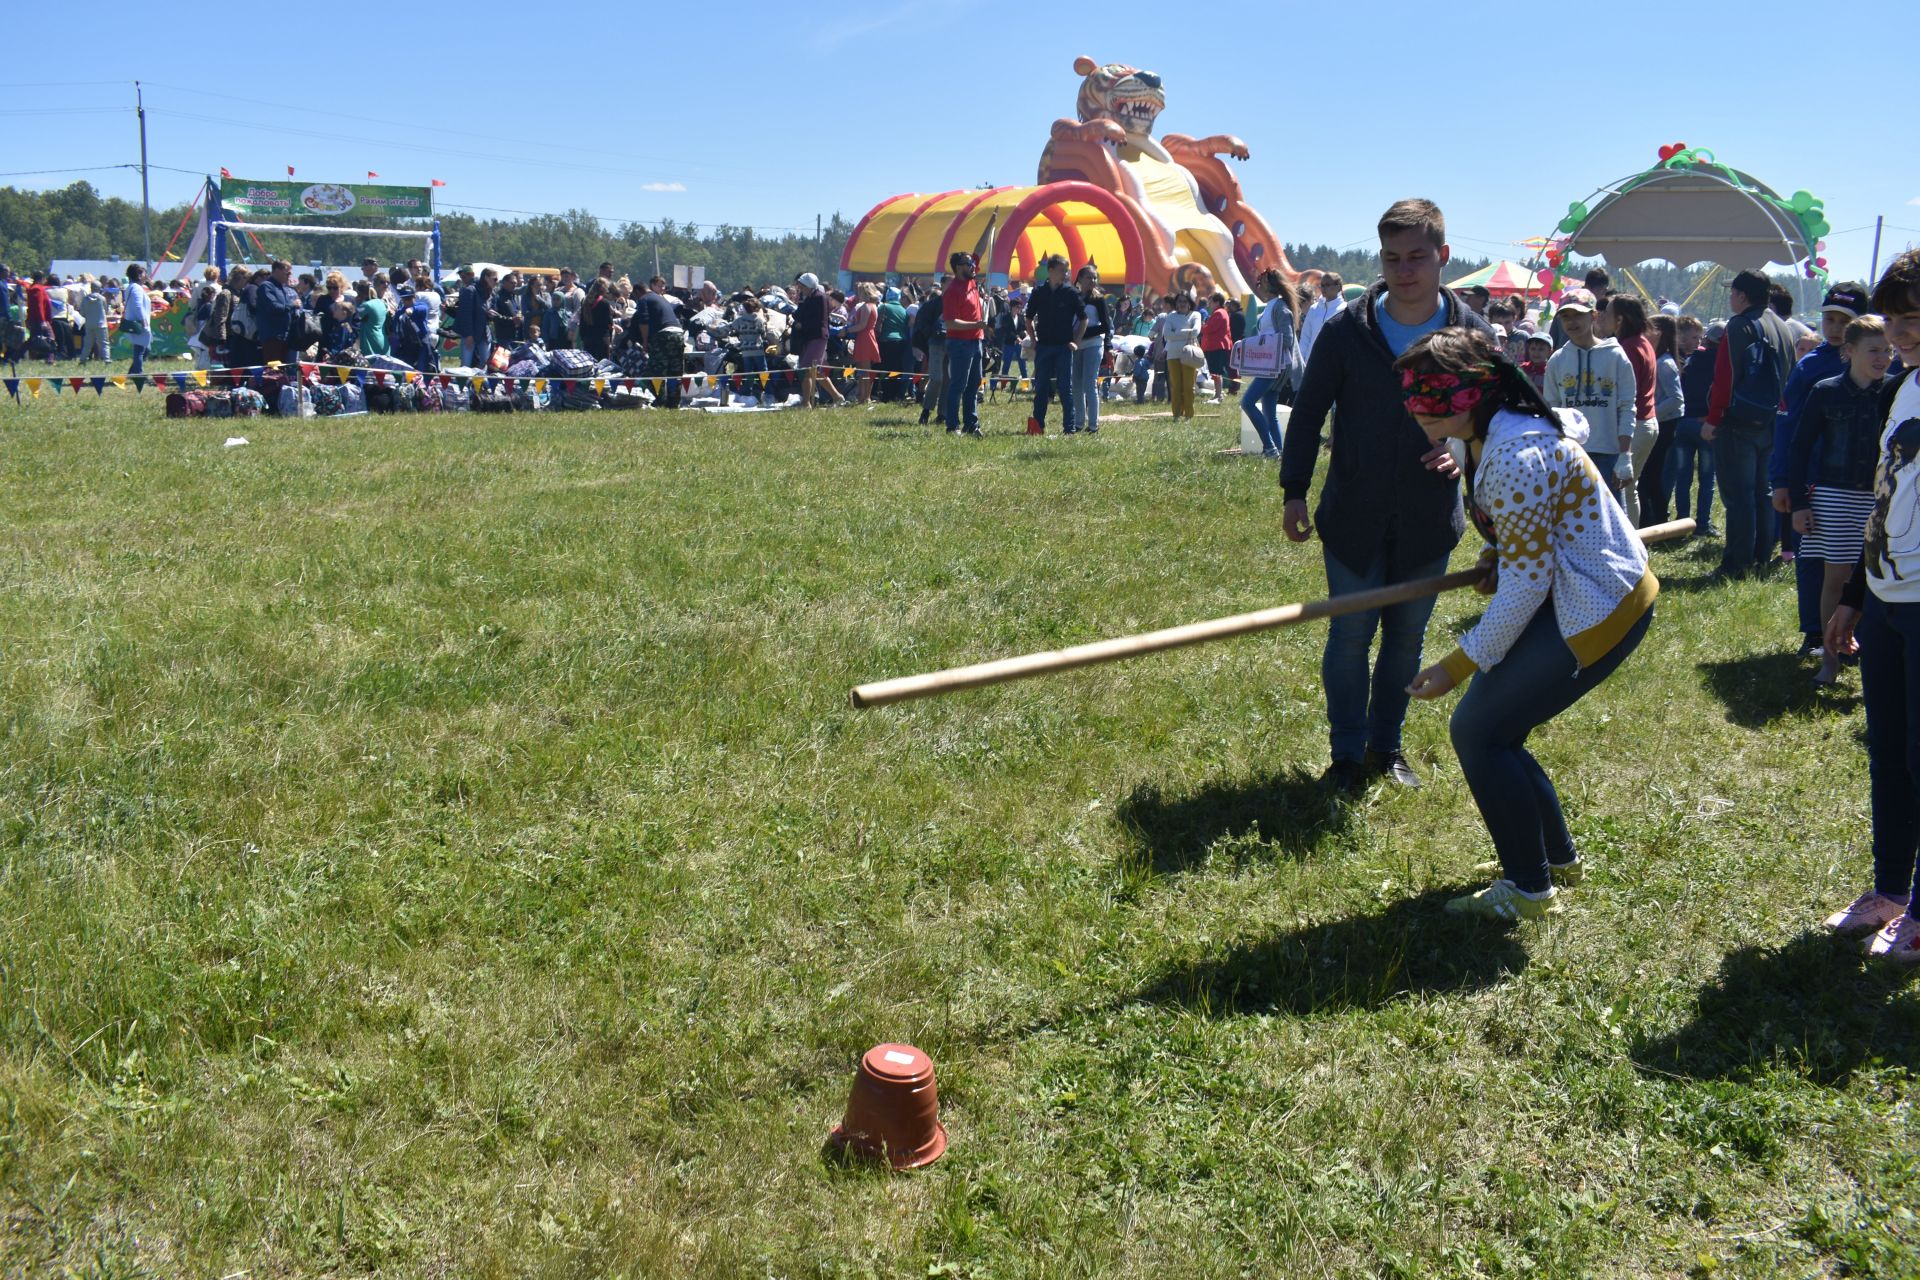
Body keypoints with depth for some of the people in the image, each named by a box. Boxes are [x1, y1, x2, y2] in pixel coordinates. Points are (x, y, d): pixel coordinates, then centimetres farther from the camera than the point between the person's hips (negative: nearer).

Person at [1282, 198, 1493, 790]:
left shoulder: (1473, 335, -5)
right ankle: (1347, 755, 17)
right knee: (1350, 637, 3)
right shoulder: (1346, 329, -8)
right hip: (1353, 518, -2)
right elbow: (1308, 413, 0)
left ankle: (1386, 746, 29)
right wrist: (1295, 491, -4)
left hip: (1429, 520, 2)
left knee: (1407, 637, 13)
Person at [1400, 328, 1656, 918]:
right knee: (1493, 725, 12)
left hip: (1597, 610, -10)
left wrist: (1460, 663, -18)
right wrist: (1497, 560, 4)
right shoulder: (1491, 436, 6)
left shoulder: (1516, 458, -25)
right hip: (1575, 596, 10)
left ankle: (1528, 889, 3)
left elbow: (1525, 585, -23)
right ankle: (1558, 856, 27)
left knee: (1478, 730, -8)